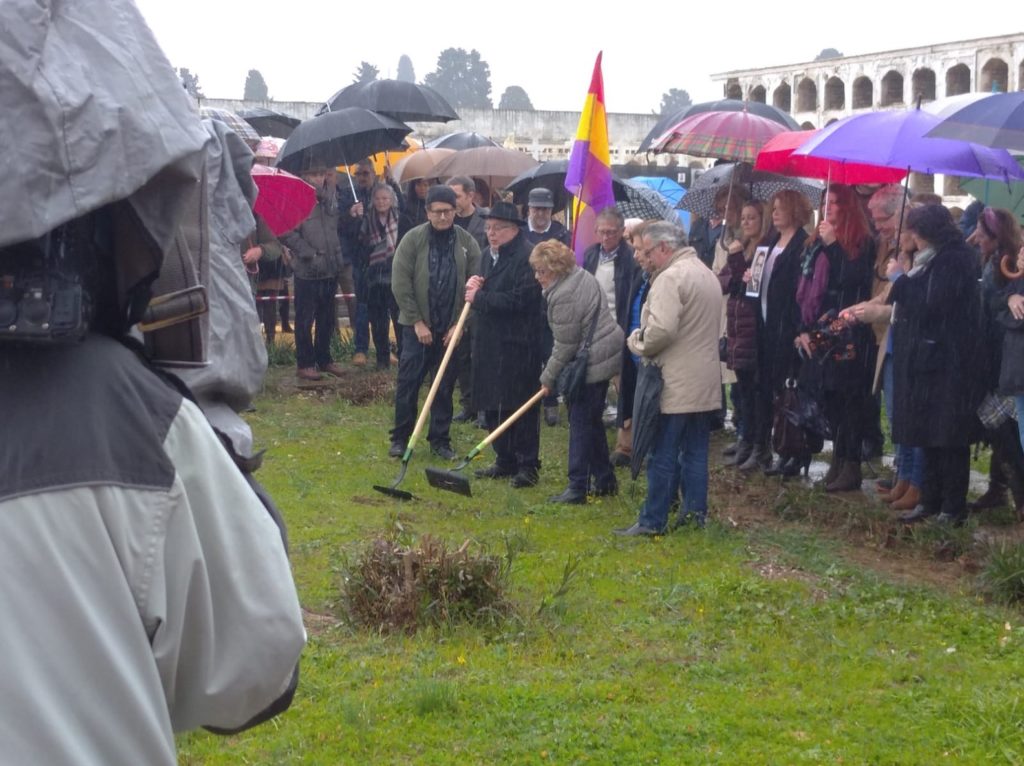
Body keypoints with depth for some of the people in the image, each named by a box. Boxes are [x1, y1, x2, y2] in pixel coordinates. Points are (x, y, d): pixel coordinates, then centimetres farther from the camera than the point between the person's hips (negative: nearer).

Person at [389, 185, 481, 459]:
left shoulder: (467, 242, -2)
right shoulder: (413, 239, -6)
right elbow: (400, 284, -7)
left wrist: (460, 324, -5)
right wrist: (416, 322, -9)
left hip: (451, 329, 1)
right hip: (418, 326, -1)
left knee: (445, 387, 8)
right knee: (408, 384, 3)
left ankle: (440, 439, 19)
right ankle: (400, 438, 16)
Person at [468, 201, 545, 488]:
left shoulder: (527, 257, -14)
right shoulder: (488, 255, 15)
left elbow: (518, 300, -22)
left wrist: (480, 298, -14)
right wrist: (474, 288, 1)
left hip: (518, 346, -9)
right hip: (489, 343, 9)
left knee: (520, 407, -2)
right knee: (492, 406, 12)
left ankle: (528, 465, 6)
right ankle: (505, 461, 23)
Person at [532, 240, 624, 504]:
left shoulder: (564, 296, -22)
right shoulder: (581, 276, 8)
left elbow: (565, 346, -17)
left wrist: (548, 377, -5)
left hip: (593, 361, -10)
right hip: (608, 352, 10)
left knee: (581, 423, -5)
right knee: (592, 421, 18)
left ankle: (577, 487, -1)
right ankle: (605, 480, 26)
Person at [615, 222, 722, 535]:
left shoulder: (670, 277, -16)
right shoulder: (708, 274, 15)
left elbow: (661, 329, -27)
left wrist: (638, 342, -8)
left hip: (675, 383, -9)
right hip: (705, 381, 9)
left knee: (662, 455, -3)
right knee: (696, 451, 12)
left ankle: (652, 520, 1)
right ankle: (695, 512, 15)